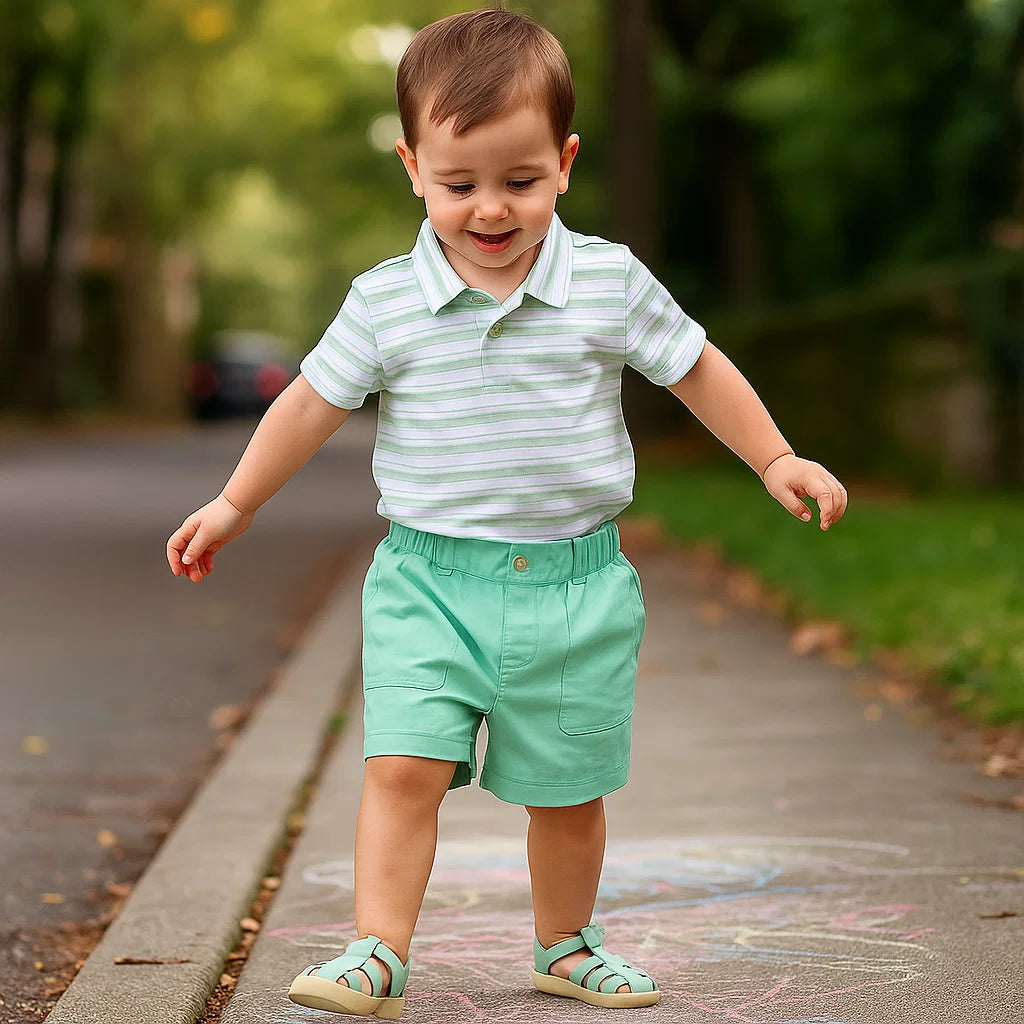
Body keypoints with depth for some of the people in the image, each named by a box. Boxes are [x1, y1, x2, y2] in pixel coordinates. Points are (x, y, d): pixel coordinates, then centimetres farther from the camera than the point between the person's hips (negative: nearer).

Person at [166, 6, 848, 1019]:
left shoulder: (611, 282, -4)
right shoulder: (385, 302, -4)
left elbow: (696, 368, 9)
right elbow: (314, 402, 8)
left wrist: (776, 459, 10)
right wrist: (234, 504, 13)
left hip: (577, 587, 1)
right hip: (429, 582, 0)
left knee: (569, 792, 11)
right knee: (402, 768, -14)